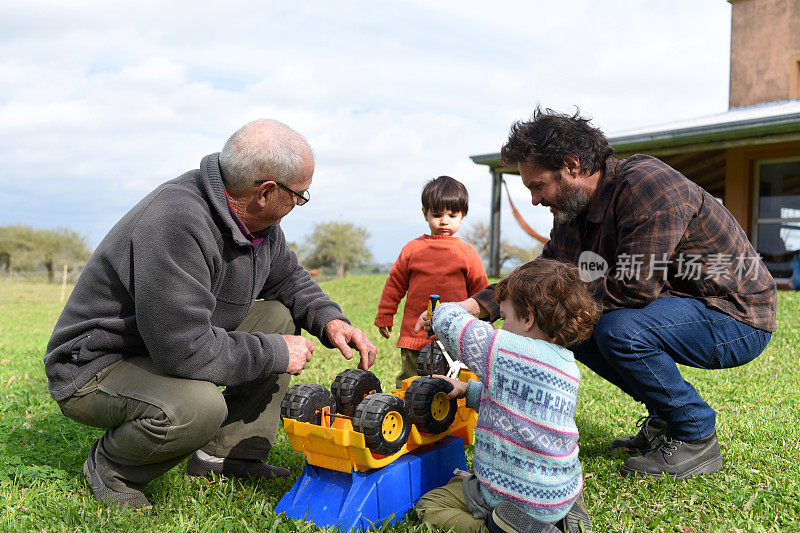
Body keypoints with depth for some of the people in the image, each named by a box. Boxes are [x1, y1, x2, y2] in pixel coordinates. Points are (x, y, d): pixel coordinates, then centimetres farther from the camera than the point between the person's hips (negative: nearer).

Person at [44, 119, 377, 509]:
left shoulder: (258, 220, -3)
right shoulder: (176, 221, -33)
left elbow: (287, 277, 14)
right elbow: (184, 349, -36)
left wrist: (329, 319, -5)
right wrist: (275, 354, -23)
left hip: (180, 345, 9)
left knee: (279, 317, 1)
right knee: (197, 407, -37)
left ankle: (226, 454, 4)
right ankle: (110, 464, -2)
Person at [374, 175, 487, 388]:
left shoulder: (467, 253, 5)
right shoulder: (412, 249, 6)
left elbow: (480, 291, 10)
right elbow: (395, 283, 13)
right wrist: (384, 316, 15)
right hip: (414, 335, 1)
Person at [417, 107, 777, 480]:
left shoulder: (646, 185, -26)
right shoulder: (574, 211, 1)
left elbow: (634, 288, -32)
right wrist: (474, 305, -7)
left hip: (738, 317, -9)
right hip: (676, 306, 9)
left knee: (619, 328, -30)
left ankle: (696, 438, -8)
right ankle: (663, 420, 13)